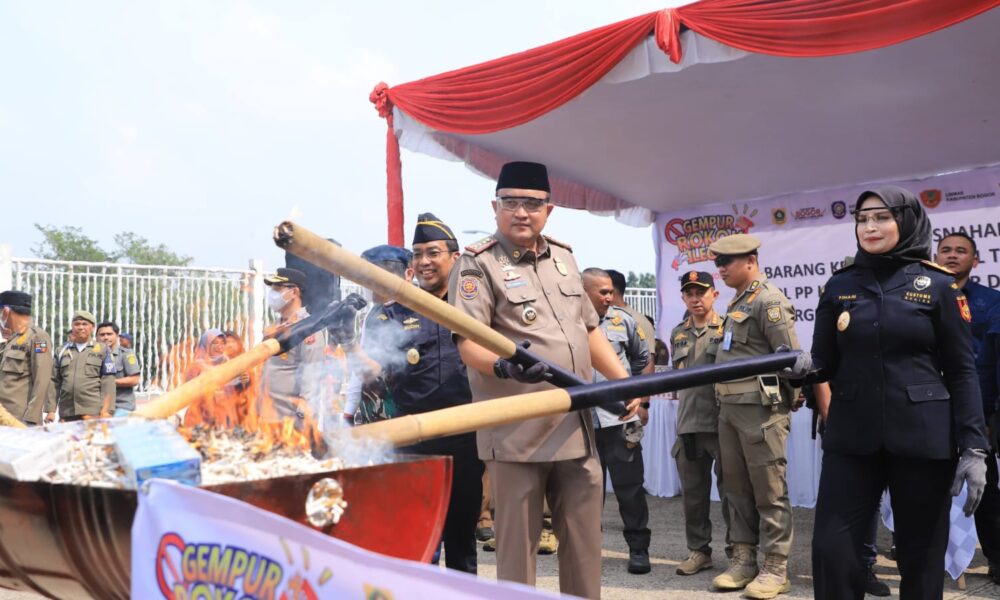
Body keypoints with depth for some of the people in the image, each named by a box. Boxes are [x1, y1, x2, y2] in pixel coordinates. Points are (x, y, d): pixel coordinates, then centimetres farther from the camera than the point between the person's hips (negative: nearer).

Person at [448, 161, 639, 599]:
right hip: (516, 431, -6)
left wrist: (624, 381, 9)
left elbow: (589, 330, 20)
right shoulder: (477, 264, -6)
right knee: (517, 542, 3)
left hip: (576, 427, 6)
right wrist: (504, 365, -37)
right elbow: (468, 341, -17)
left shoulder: (564, 258, 14)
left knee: (584, 539, 14)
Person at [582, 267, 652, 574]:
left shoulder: (623, 320, 2)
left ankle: (638, 548, 16)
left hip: (620, 417, 0)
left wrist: (641, 400, 14)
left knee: (630, 485, 5)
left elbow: (642, 359, 14)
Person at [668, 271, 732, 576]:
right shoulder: (678, 334, 14)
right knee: (693, 493, 11)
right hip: (688, 425, 5)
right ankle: (698, 549, 22)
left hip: (723, 424, -5)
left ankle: (737, 551, 16)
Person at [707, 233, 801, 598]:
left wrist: (789, 401, -10)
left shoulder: (769, 300, -11)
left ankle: (775, 569, 6)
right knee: (735, 486, 12)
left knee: (769, 490, -2)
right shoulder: (737, 303, 18)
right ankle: (743, 560, 21)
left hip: (761, 407, -9)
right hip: (729, 407, 9)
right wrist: (724, 402, 17)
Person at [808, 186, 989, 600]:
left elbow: (962, 371, -1)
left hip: (923, 437, -1)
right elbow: (824, 362, 6)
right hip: (851, 437, 2)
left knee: (921, 555, 8)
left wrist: (973, 447, -8)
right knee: (831, 549, -3)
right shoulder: (839, 286, 7)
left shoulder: (937, 285, 1)